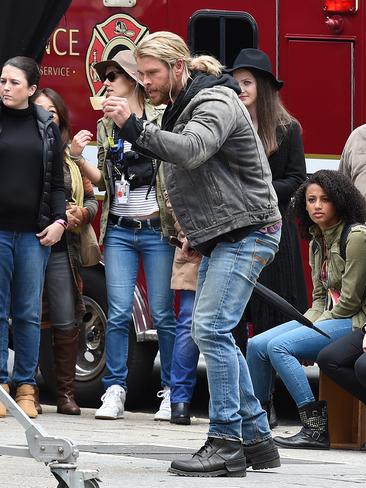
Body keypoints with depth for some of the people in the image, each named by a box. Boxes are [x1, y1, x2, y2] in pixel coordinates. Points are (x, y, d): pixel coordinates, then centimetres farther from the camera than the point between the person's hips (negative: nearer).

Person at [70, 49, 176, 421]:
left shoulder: (162, 119, -4)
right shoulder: (106, 126, 12)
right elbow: (104, 179, 15)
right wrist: (78, 160, 0)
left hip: (157, 231, -4)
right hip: (119, 232, 4)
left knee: (163, 314, -1)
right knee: (118, 313, -2)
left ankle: (171, 394, 6)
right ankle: (114, 391, 1)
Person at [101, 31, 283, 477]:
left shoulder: (215, 103, -16)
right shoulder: (182, 108, 16)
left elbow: (191, 151, -35)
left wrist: (134, 127, -43)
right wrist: (195, 233, 18)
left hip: (246, 234, -11)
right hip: (221, 239, 11)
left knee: (211, 328, -18)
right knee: (210, 332, 11)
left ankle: (226, 444, -17)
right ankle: (256, 438, 16)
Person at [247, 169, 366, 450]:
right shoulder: (317, 243, 14)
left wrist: (314, 328, -10)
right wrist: (307, 324, -2)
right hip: (326, 318, 9)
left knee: (279, 346, -25)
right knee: (257, 345, -5)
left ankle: (316, 428, -27)